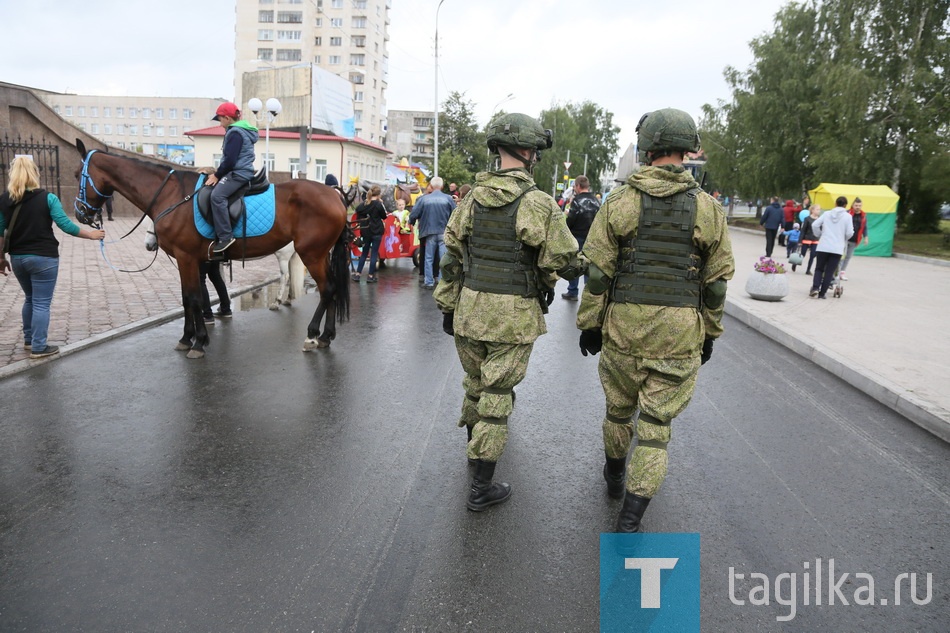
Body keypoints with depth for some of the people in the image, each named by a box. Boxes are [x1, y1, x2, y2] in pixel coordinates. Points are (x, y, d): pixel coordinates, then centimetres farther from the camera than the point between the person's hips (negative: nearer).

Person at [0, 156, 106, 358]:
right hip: (43, 258, -5)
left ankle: (29, 339, 35)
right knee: (41, 303, 3)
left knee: (30, 299, 24)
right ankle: (38, 347, 8)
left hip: (17, 258, 5)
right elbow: (66, 226, -13)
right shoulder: (47, 198, -11)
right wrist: (91, 234, 0)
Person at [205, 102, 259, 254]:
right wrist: (219, 171, 14)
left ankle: (225, 236, -28)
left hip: (238, 173, -12)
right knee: (217, 194, 19)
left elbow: (230, 160, -20)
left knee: (217, 195, -27)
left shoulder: (235, 133, -14)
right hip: (240, 171, 12)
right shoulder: (241, 130, 19)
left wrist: (217, 175, -10)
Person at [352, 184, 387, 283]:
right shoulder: (378, 204, -12)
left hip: (365, 231, 5)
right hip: (376, 232, -5)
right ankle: (371, 276, 2)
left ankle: (357, 274, 12)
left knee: (364, 253, 14)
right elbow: (384, 216, -1)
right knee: (374, 253, 1)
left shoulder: (364, 203, 3)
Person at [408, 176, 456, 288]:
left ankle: (429, 282, 14)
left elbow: (413, 215, -4)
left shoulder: (424, 199, -5)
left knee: (429, 258, 11)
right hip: (445, 233, -1)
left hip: (430, 233, 1)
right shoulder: (448, 198, -7)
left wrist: (412, 222, 18)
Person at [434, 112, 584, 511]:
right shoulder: (538, 203, -14)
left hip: (470, 310, 5)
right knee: (497, 395, 3)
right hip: (514, 316, -5)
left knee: (475, 383, 24)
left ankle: (474, 445, 47)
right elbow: (568, 263, -13)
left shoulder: (472, 198, 3)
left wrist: (448, 306, 16)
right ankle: (481, 487, 11)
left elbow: (452, 258, 8)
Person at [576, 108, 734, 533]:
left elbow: (597, 272, -5)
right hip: (680, 335, 0)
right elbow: (716, 282, 4)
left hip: (623, 327, 0)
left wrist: (589, 323, 5)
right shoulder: (708, 208, -1)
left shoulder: (620, 201, -5)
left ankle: (614, 476, 45)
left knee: (619, 407, 21)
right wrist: (709, 333, 15)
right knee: (656, 426, 6)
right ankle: (629, 521, 7)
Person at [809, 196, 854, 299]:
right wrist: (844, 239, 17)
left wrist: (819, 235, 15)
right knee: (829, 272, 3)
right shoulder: (847, 216, 0)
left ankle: (815, 287, -10)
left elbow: (815, 225, 0)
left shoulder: (827, 214, 6)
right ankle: (822, 293, 2)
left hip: (823, 247, 1)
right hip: (837, 248, -1)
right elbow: (849, 233, -5)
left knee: (819, 268, 12)